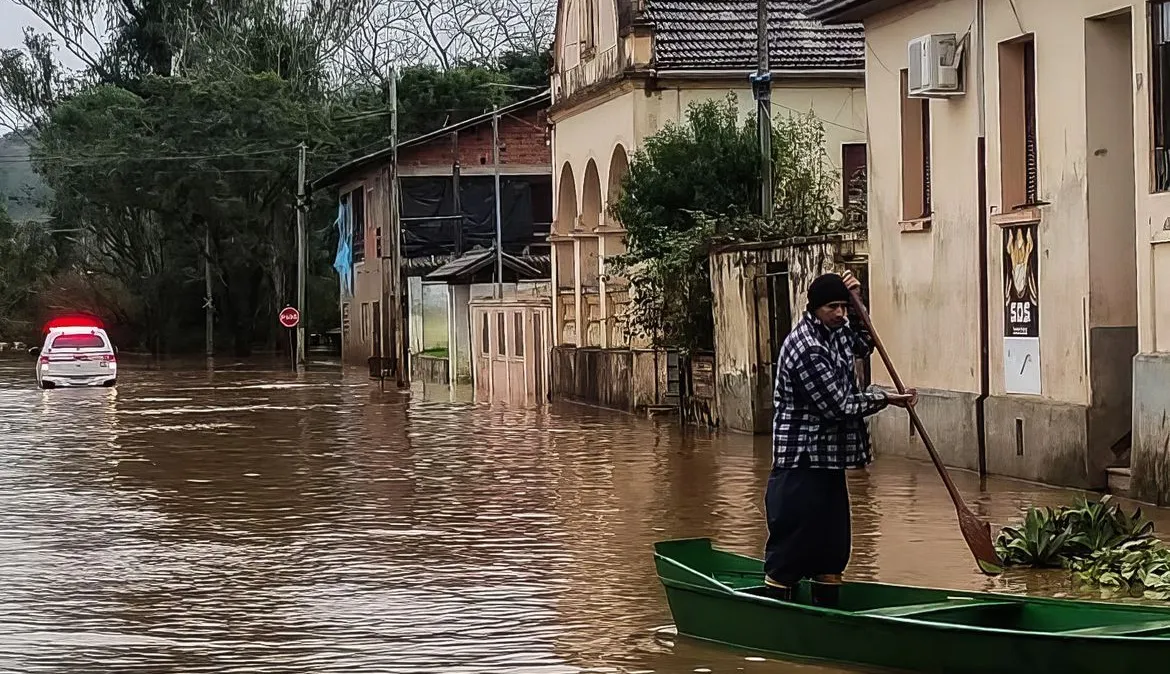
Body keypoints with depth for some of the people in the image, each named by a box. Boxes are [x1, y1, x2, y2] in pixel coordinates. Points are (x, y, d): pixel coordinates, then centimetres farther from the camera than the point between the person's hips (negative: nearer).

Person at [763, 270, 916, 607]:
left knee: (833, 550, 13)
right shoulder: (807, 349, -20)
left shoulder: (834, 332, 9)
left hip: (828, 462, 10)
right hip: (801, 465, -10)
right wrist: (885, 398, -7)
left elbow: (863, 346, 29)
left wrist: (855, 304, 12)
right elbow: (838, 406, -19)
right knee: (789, 552, -6)